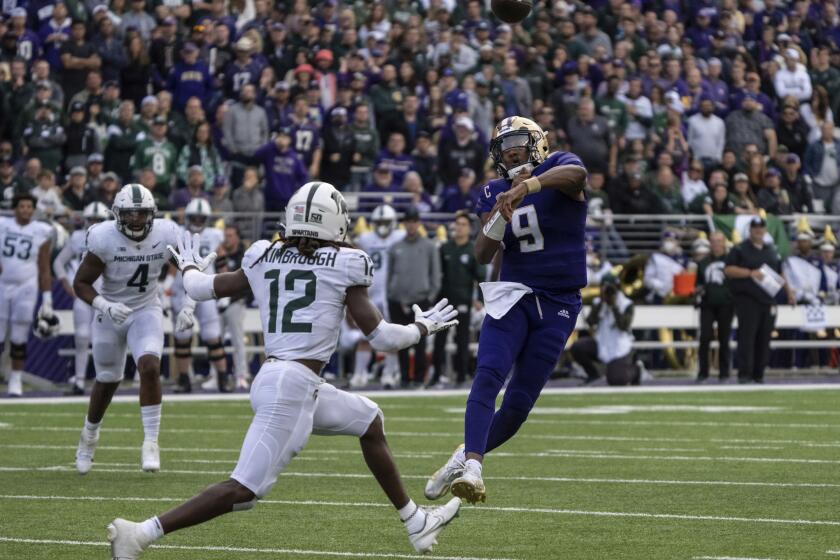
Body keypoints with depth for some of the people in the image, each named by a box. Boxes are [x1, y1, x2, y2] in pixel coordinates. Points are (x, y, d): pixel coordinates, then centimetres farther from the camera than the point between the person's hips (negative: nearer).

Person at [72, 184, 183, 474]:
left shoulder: (166, 235, -16)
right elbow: (81, 283, -16)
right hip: (111, 313, -1)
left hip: (146, 311, 1)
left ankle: (151, 442, -13)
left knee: (150, 368, -21)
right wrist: (104, 306, -32)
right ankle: (89, 435, 40)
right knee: (107, 381, 12)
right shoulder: (104, 238, -23)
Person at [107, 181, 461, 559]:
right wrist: (423, 327, 18)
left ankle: (415, 522, 34)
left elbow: (202, 289, 19)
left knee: (369, 421, 26)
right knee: (244, 491, -11)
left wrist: (189, 268, 42)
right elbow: (380, 337, -1)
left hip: (274, 377, 8)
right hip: (293, 385, -8)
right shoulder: (343, 266, -4)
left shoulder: (264, 259, 9)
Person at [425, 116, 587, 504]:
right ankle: (472, 467, -31)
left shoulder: (557, 168, -4)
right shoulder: (496, 192, 7)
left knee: (519, 403, -2)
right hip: (514, 296, 2)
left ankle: (466, 457, 16)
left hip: (559, 304, -2)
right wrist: (500, 218, -19)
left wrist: (527, 186, -46)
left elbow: (576, 174, -32)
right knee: (488, 376, -22)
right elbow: (483, 255, 0)